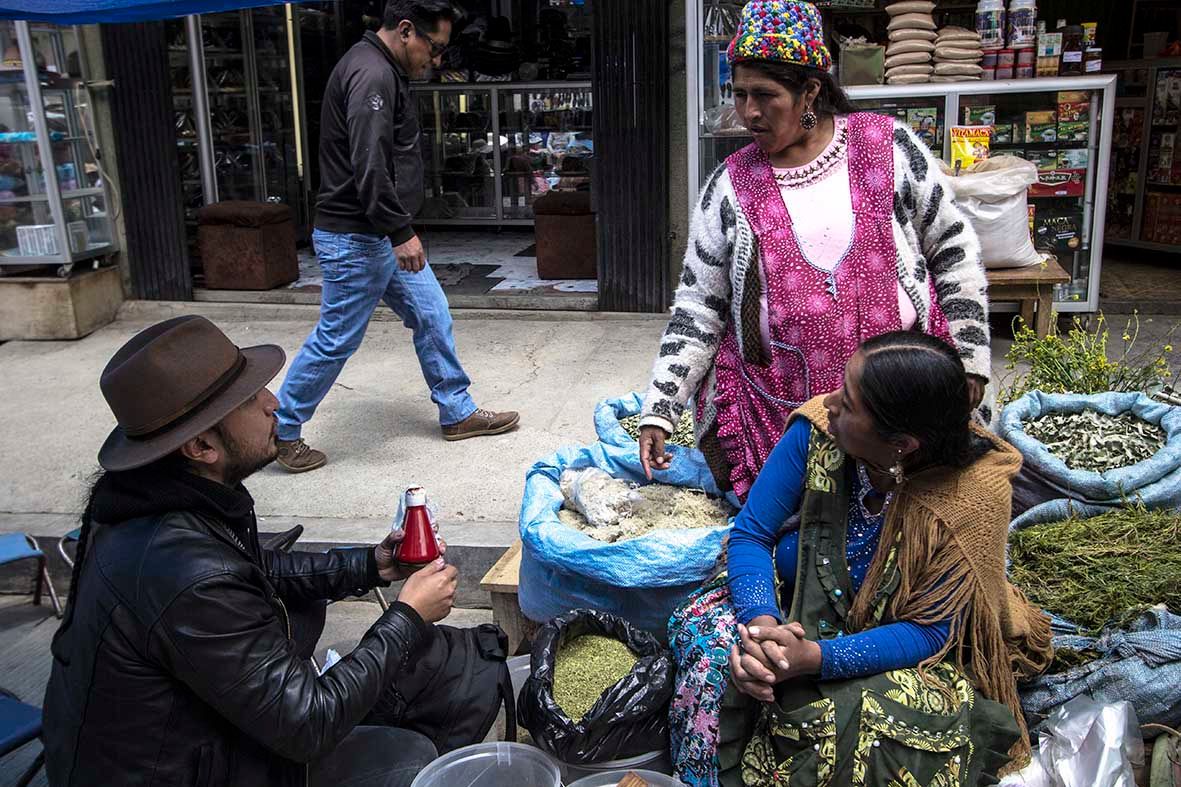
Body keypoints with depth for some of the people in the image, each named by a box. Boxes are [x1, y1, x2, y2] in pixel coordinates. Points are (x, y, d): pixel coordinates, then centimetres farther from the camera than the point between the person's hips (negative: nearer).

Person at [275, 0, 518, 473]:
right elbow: (368, 166, -27)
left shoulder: (382, 71, 15)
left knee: (432, 317, 14)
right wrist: (400, 232, -24)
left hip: (384, 234, 11)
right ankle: (280, 432, 14)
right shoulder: (372, 75, -19)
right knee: (337, 340, -1)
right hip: (356, 238, -11)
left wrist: (400, 230, 23)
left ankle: (458, 414, 26)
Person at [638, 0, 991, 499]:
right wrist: (659, 412, -4)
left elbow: (954, 249, 6)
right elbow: (697, 310, 2)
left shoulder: (888, 148, -2)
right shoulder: (730, 187, 0)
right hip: (779, 411, 0)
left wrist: (969, 358, 2)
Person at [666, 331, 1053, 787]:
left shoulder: (970, 498, -26)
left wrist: (816, 659, -36)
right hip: (792, 608, 3)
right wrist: (760, 622, -34)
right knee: (705, 632, -24)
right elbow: (751, 533, -13)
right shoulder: (818, 428, -20)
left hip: (892, 652, -3)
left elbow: (930, 630, -21)